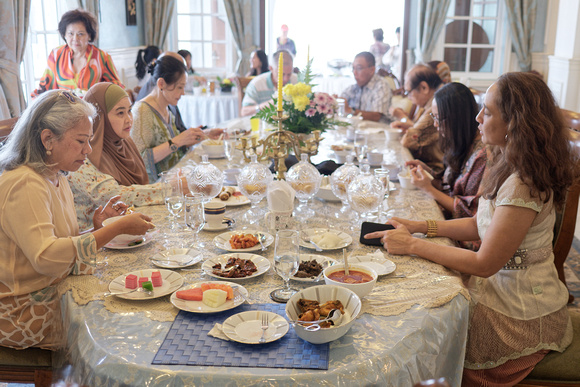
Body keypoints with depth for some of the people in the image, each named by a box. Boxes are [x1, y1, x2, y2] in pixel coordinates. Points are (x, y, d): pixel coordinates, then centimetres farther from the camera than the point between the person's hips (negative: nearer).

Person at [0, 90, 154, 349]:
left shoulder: (56, 179, 11)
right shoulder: (24, 185, -20)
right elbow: (45, 257, -31)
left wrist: (95, 228, -6)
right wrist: (118, 228, -29)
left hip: (53, 294, 8)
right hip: (23, 314, -8)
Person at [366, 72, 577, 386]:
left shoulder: (523, 186, -29)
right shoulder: (507, 166, 3)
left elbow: (484, 263, -25)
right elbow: (478, 225, 10)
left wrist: (412, 246, -19)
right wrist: (420, 227, -1)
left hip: (520, 317, -8)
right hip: (502, 287, 8)